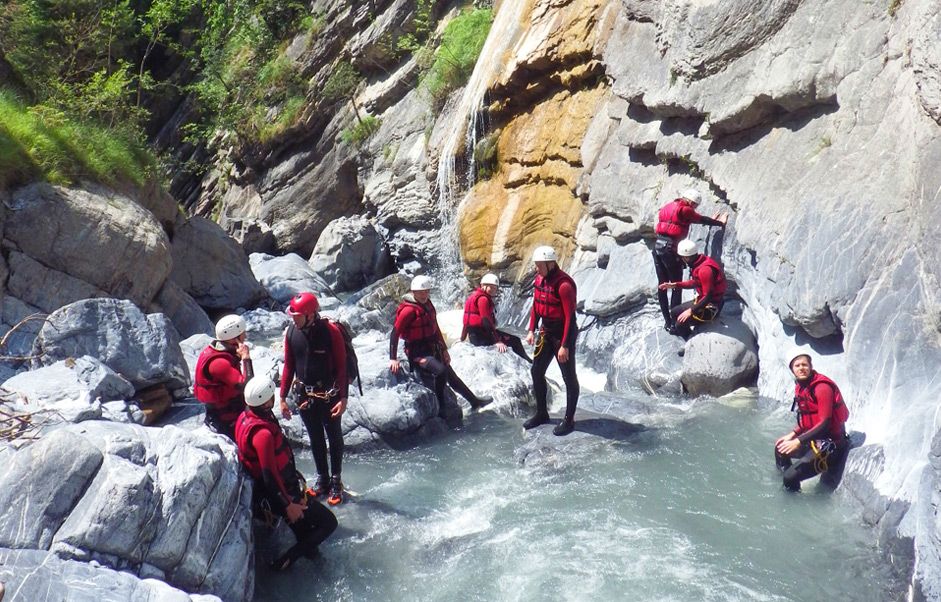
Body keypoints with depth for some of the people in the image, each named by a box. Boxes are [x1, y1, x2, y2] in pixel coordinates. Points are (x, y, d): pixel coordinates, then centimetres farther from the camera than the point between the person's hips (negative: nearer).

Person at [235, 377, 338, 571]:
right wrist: (288, 506, -19)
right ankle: (286, 560, -2)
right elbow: (270, 475, -30)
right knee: (329, 522, -3)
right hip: (277, 494, -10)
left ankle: (306, 545, 42)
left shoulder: (246, 416, -6)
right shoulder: (263, 433, -35)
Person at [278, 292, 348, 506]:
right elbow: (288, 366, 4)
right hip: (304, 396, 4)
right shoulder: (291, 333, -5)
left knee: (334, 437, 10)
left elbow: (342, 366, -14)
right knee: (315, 439, 15)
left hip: (329, 395, -4)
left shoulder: (331, 331, -18)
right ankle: (322, 479, 29)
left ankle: (336, 482, 22)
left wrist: (343, 398, -16)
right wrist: (283, 397, 4)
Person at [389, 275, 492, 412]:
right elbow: (395, 333, -21)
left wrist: (444, 349, 17)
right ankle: (440, 408, -16)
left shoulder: (428, 305, 7)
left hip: (433, 350, 8)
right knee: (441, 371, -30)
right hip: (418, 353, -8)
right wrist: (393, 359, -25)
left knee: (452, 377, 17)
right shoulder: (409, 310, -18)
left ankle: (474, 401, 30)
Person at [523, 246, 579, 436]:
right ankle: (541, 413, 28)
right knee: (537, 372, 13)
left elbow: (570, 317, -24)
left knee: (569, 377, 4)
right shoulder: (540, 279, 1)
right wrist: (532, 330, 9)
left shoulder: (564, 284, -24)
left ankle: (569, 420, 14)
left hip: (563, 334, -8)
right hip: (546, 332, 8)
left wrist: (565, 346, -23)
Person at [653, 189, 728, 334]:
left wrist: (712, 220, 27)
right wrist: (720, 223, 17)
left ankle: (667, 321, 17)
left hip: (658, 247, 9)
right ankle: (674, 323, 1)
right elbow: (701, 219, 4)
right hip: (670, 249, -9)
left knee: (662, 285, 11)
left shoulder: (668, 207, 19)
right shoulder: (684, 210, -7)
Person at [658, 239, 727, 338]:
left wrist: (691, 311, -27)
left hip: (711, 307, -10)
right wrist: (675, 285, 11)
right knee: (674, 312, 14)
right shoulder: (698, 262, -1)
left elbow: (708, 296, -29)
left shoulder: (705, 269, -31)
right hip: (703, 300, 10)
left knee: (681, 323, -16)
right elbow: (695, 282, 15)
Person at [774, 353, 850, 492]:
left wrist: (798, 441, -27)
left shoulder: (822, 387, -22)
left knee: (790, 477, -18)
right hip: (814, 438, 10)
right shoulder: (800, 387, 5)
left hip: (830, 443, -10)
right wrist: (792, 435, 4)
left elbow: (824, 423, -25)